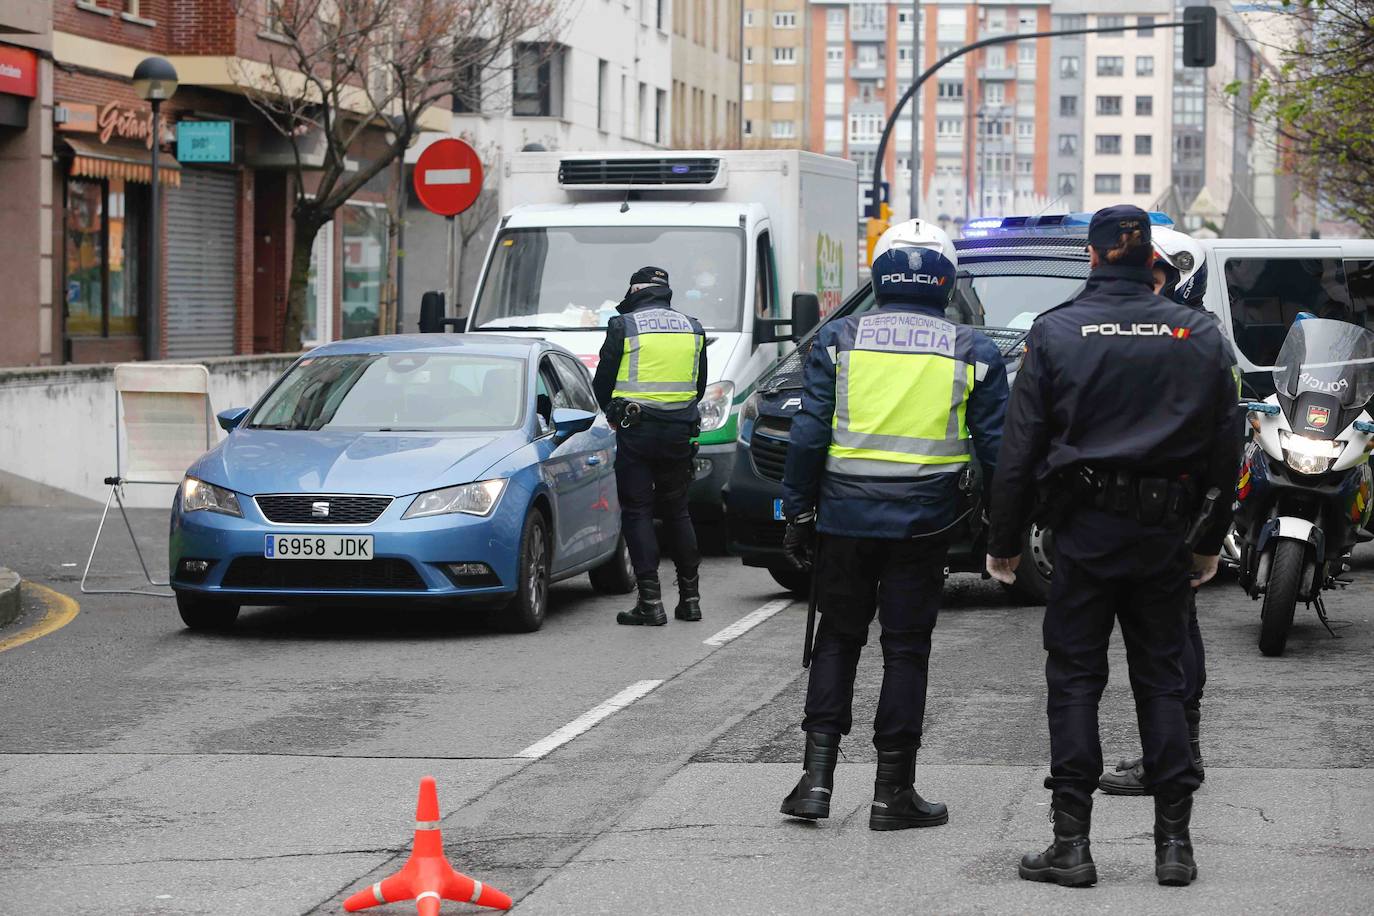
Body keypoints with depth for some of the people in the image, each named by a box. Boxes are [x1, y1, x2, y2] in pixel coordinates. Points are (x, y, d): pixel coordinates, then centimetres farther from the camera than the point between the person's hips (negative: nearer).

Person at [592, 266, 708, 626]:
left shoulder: (623, 327, -5)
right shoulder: (692, 329, 9)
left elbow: (602, 384, 0)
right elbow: (699, 385, 15)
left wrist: (615, 414, 18)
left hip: (636, 432, -4)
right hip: (679, 432, 5)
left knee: (637, 512, 0)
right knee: (677, 512, 15)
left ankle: (651, 601, -7)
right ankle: (690, 597, 17)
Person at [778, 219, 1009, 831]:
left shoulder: (839, 340, 1)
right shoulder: (972, 352, 1)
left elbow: (809, 434, -1)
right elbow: (995, 445, 2)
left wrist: (798, 511, 4)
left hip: (845, 512, 1)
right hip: (924, 521, -1)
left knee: (838, 637, 13)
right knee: (906, 647, 5)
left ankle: (817, 776, 4)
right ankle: (893, 791, 7)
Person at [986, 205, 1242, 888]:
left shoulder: (1054, 332, -4)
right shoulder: (1199, 335, 3)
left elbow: (1020, 448, -3)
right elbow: (1226, 447, 8)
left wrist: (1004, 541, 5)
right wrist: (1210, 541, 19)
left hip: (1085, 530, -2)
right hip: (1164, 536, 2)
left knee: (1074, 679, 3)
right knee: (1161, 682, 9)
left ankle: (1072, 843, 0)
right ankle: (1174, 843, 7)